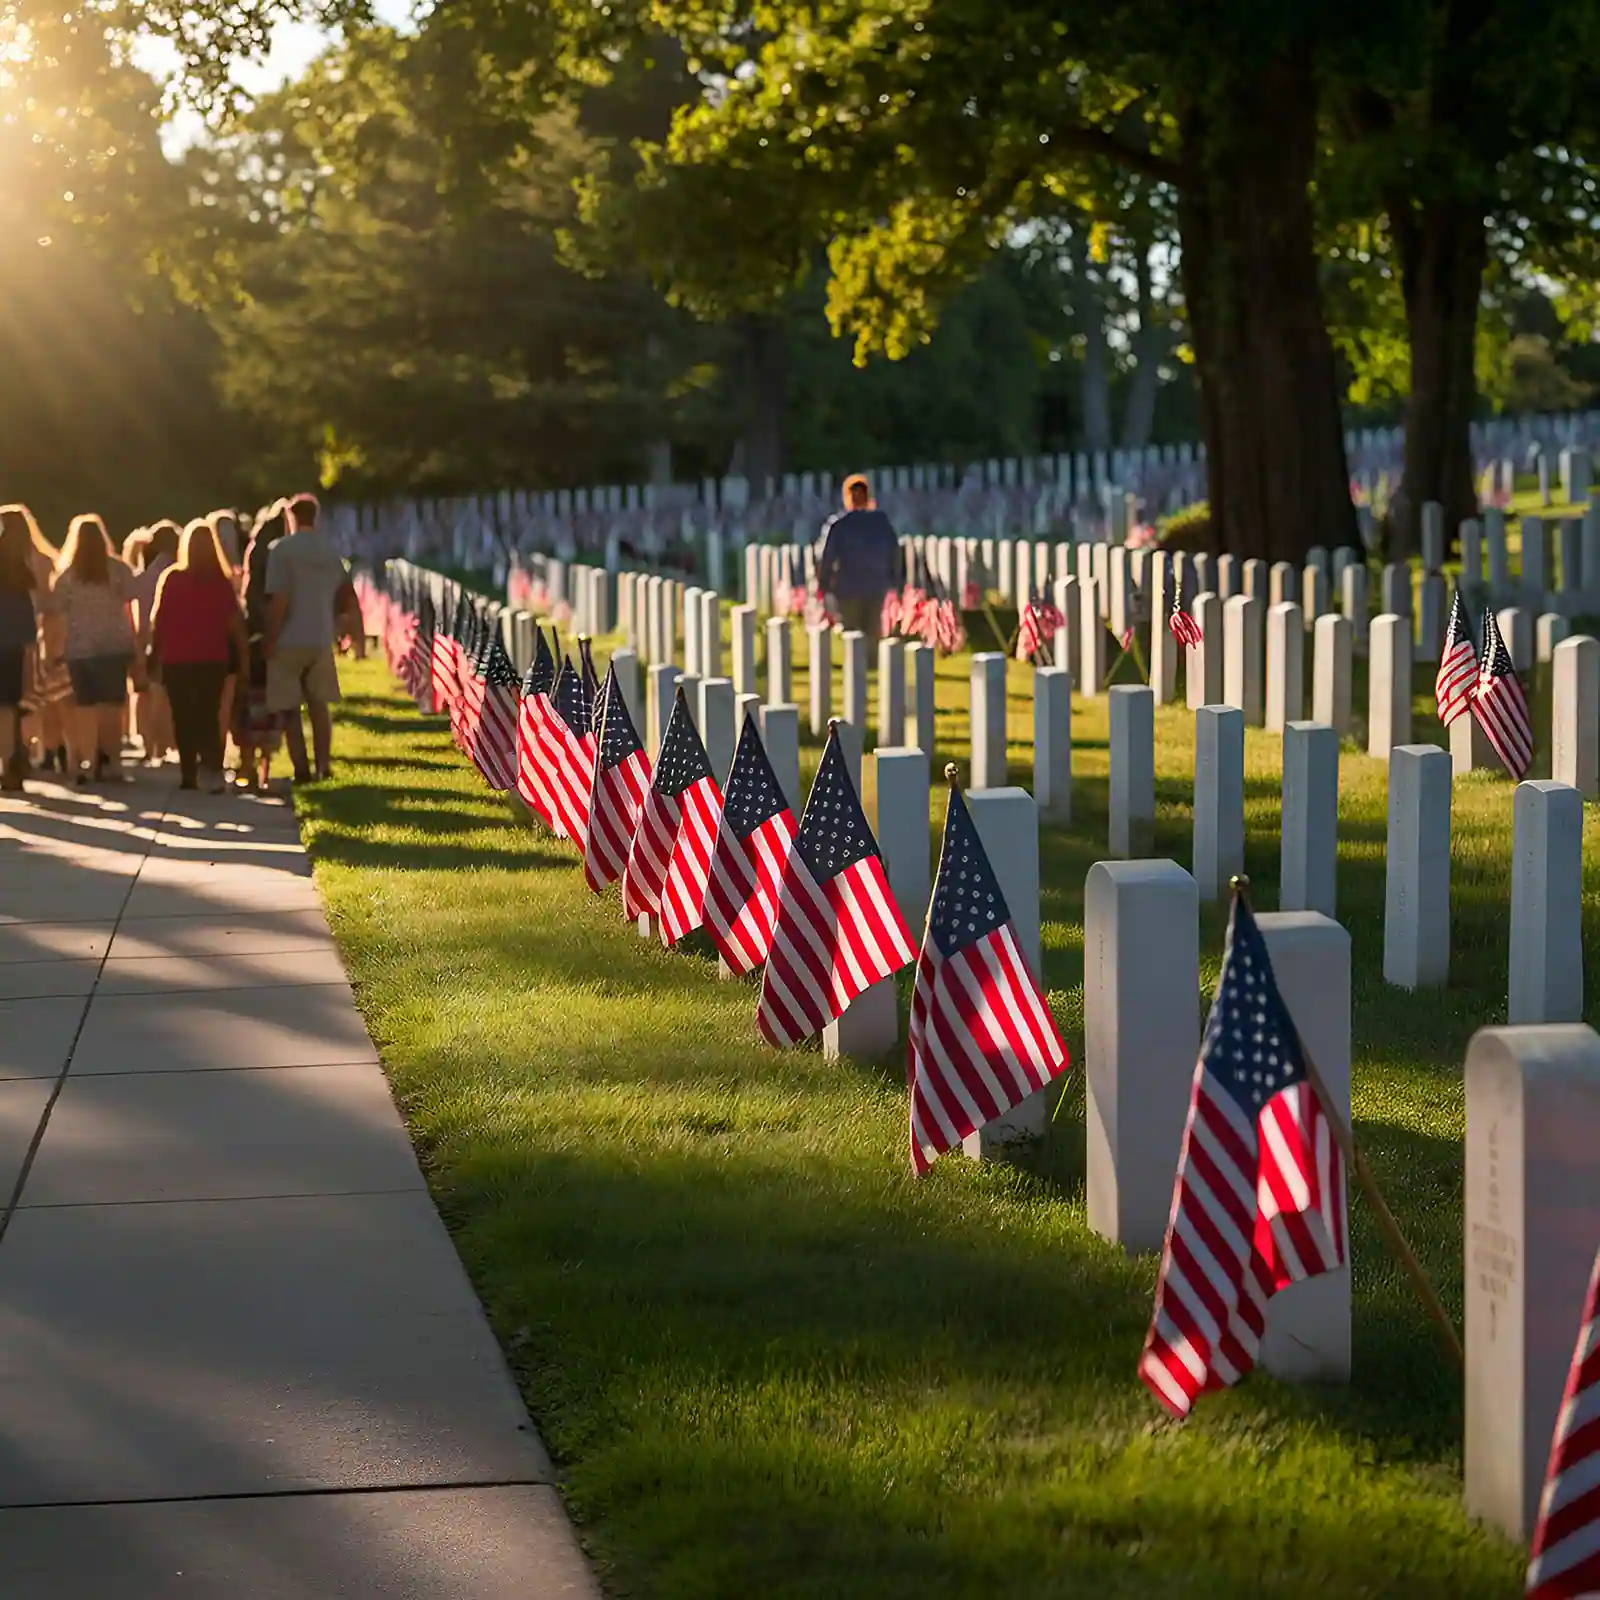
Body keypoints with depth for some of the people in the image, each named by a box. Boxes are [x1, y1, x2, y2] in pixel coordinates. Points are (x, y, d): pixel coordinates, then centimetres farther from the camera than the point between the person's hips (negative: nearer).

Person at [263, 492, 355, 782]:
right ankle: (323, 766, 11)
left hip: (289, 640, -5)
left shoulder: (282, 550, -11)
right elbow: (347, 596, 12)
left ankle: (301, 770, -1)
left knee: (289, 709, 3)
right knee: (319, 705, 14)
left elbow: (279, 600, -17)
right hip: (321, 639, 5)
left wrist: (269, 639, -11)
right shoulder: (330, 551, 8)